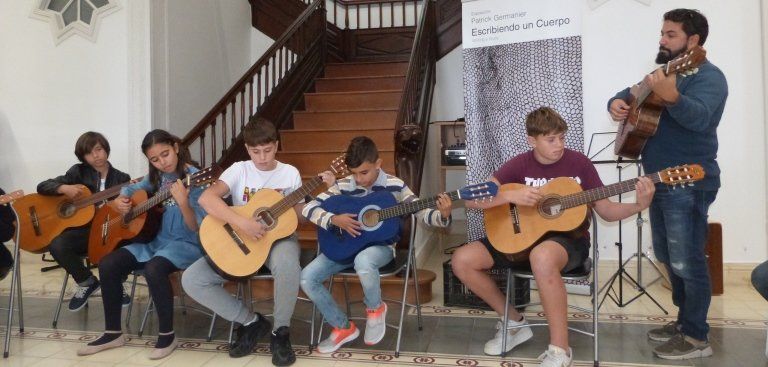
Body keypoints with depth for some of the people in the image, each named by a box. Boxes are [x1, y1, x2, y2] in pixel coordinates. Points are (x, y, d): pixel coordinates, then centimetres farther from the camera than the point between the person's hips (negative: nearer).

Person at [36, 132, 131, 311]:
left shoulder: (121, 178, 9)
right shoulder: (78, 172, 7)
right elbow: (42, 187, 6)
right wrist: (64, 188, -14)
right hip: (84, 229, 1)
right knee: (57, 245, -30)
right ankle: (87, 282, 1)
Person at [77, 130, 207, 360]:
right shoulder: (157, 176, 6)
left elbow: (197, 228, -20)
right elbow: (130, 189, 24)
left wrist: (183, 203, -37)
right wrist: (119, 201, 1)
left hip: (187, 244, -7)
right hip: (157, 240, 7)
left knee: (153, 269, -35)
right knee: (107, 265, -7)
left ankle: (167, 335, -15)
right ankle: (113, 333, 7)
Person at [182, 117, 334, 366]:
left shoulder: (290, 173, 2)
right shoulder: (239, 170, -2)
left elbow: (300, 215, 1)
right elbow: (206, 198, -18)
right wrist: (242, 223, -30)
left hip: (278, 237, -2)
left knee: (287, 264, -40)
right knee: (191, 280, -15)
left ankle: (280, 332, -15)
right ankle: (252, 321, 0)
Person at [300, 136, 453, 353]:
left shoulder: (394, 186, -7)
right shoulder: (343, 186, -3)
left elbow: (422, 212, -10)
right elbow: (309, 208, -3)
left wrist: (443, 216, -30)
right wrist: (334, 219, -19)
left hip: (381, 245, -4)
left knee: (363, 262, -41)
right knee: (307, 278, -14)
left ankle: (375, 309, -6)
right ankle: (343, 328, 5)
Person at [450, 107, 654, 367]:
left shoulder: (578, 163, -4)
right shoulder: (520, 165, -3)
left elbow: (606, 211, 1)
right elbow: (472, 200, -9)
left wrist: (639, 205, -17)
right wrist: (511, 195, -24)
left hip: (570, 238, -3)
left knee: (542, 256, -42)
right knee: (462, 260, -12)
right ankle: (515, 323, 7)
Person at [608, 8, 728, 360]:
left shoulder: (708, 76, -12)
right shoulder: (664, 72, 17)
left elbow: (697, 117, -30)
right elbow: (629, 94, 21)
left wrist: (671, 96, -50)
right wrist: (617, 102, -3)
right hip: (660, 182, 9)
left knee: (687, 262, -5)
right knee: (668, 258, 16)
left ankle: (696, 337, 8)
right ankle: (684, 320, 30)